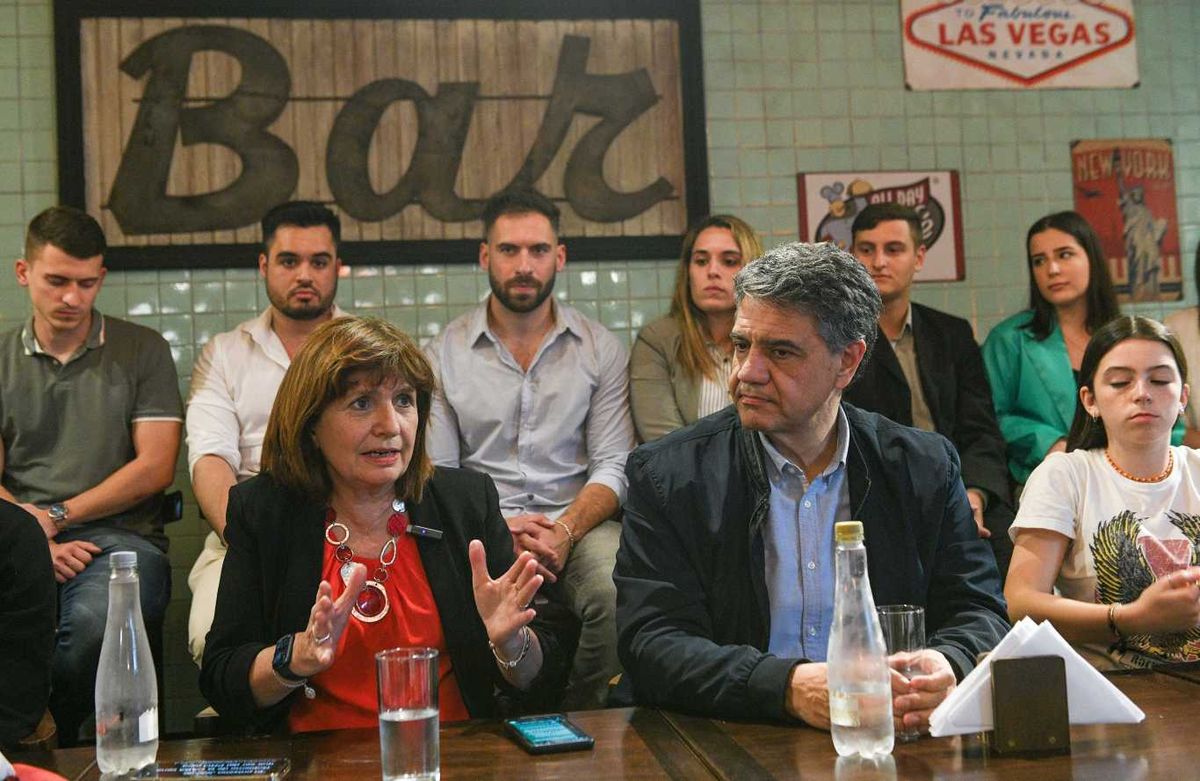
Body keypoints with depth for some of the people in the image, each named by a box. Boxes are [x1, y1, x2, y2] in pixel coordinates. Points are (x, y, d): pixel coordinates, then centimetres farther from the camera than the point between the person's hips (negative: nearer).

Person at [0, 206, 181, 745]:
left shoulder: (142, 351, 11)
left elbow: (155, 468, 3)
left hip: (119, 536, -1)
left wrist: (57, 516, -5)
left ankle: (47, 741, -9)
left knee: (96, 620, -37)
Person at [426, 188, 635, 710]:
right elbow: (435, 473, 4)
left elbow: (612, 466, 4)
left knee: (619, 593, -32)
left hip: (577, 523, 1)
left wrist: (565, 531, -16)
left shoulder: (600, 349, 9)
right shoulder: (444, 354, 8)